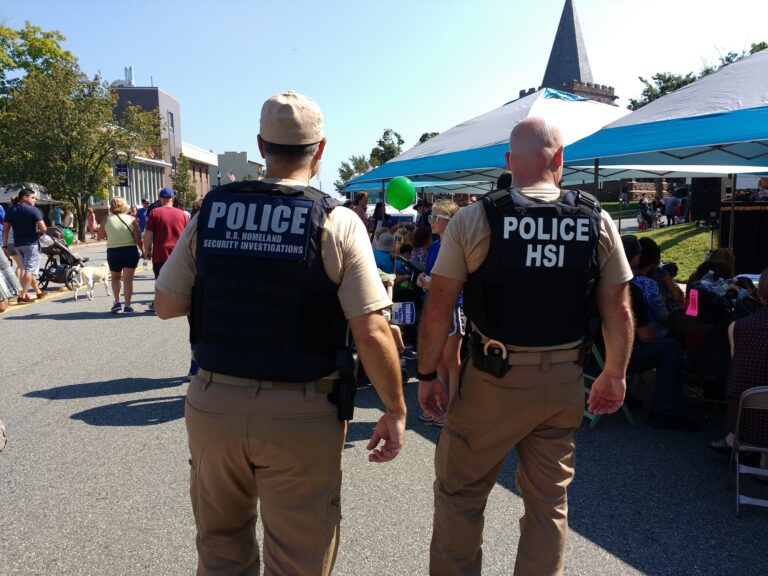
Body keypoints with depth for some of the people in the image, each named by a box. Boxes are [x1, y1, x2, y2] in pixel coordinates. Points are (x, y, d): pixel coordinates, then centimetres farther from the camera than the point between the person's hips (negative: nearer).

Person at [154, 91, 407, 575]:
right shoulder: (337, 223, -10)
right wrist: (396, 411, -2)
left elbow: (166, 306, 6)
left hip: (213, 403, 4)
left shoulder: (210, 212, -1)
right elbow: (372, 334, -14)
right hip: (301, 414, -3)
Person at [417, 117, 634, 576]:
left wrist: (428, 375, 1)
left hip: (493, 381, -3)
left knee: (459, 493, 16)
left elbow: (439, 309, -10)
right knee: (550, 501, 19)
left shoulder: (473, 219, -10)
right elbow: (619, 311, 1)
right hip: (565, 383, 3)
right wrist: (615, 375, 15)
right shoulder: (598, 221, -2)